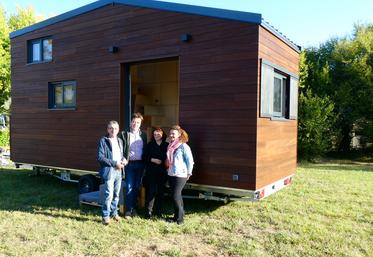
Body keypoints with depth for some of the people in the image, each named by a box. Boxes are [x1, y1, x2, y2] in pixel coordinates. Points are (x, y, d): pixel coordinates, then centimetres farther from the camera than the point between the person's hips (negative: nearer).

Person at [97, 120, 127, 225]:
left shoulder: (120, 141, 15)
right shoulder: (103, 141, -5)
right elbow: (100, 157, -12)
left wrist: (123, 160, 1)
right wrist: (114, 163, -16)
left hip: (118, 171, 6)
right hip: (109, 170, -6)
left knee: (116, 194, 13)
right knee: (109, 194, -8)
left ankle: (114, 212, 29)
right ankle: (106, 216, 6)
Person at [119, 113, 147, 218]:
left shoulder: (143, 135, 10)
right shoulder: (124, 134, -2)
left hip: (140, 164, 4)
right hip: (130, 164, -3)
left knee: (136, 187, 11)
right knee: (129, 187, -3)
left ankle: (133, 207, 23)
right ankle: (128, 210, 5)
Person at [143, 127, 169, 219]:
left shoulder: (167, 145, 5)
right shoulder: (150, 145, 5)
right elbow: (145, 157, 1)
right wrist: (153, 160, -13)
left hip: (162, 172, 1)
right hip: (151, 172, -1)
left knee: (160, 191, 7)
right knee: (151, 191, -6)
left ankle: (158, 211, 21)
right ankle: (148, 212, 3)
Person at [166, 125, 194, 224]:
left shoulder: (183, 146, -12)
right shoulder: (170, 146, 10)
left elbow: (190, 161, -11)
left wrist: (188, 173, -8)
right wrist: (168, 168, 14)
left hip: (180, 175, -7)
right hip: (171, 174, 7)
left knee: (176, 196, -8)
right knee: (176, 195, 13)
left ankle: (179, 217, 5)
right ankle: (177, 215, 24)